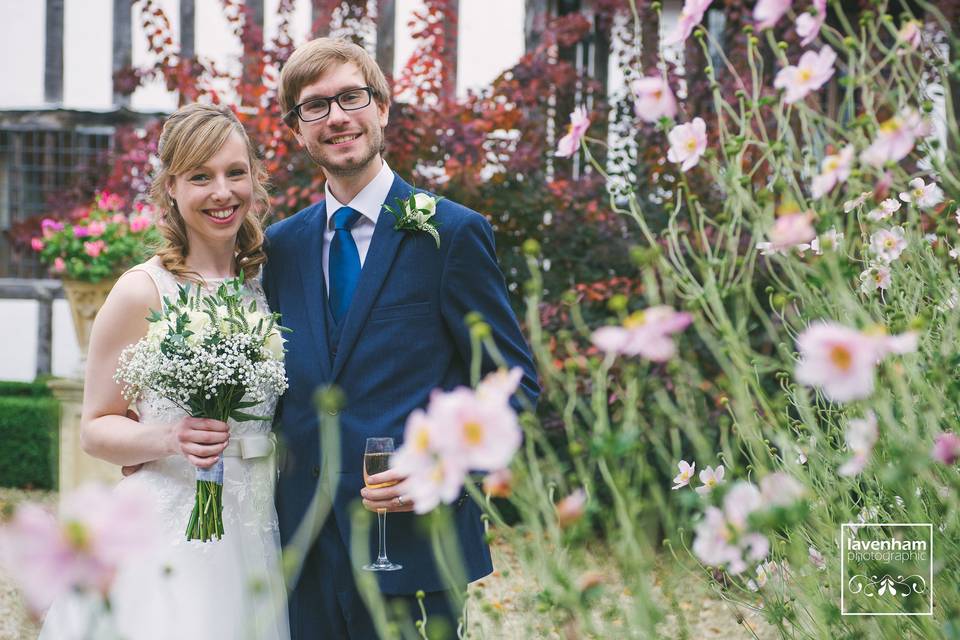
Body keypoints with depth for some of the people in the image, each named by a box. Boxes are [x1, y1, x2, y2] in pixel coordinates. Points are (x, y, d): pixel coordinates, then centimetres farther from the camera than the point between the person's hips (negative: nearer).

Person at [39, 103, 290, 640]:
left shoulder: (268, 281, 7)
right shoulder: (143, 291, -8)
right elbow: (96, 429, -4)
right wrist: (169, 440, -22)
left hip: (258, 532, 5)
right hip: (169, 536, -4)